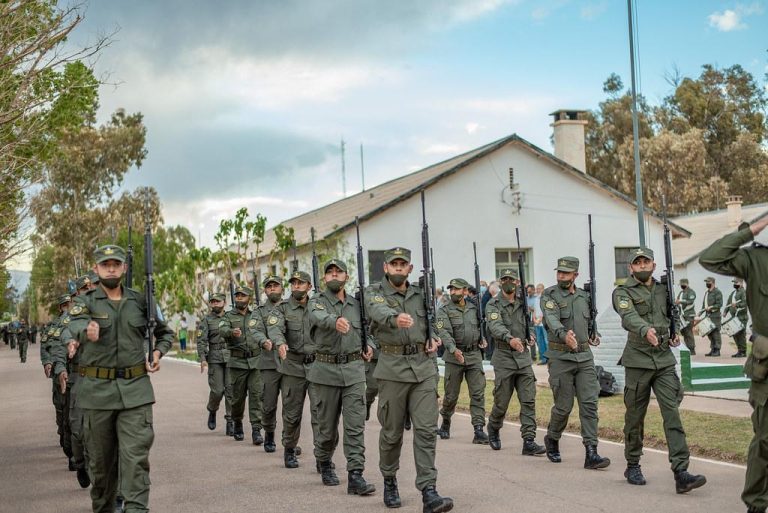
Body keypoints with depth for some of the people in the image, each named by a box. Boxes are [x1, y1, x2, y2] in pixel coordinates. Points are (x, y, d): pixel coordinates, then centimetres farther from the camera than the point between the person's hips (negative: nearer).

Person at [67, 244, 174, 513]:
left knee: (135, 455, -9)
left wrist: (158, 351, 2)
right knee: (100, 458, 10)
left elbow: (165, 332, 22)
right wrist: (86, 330, -45)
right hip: (97, 389, 0)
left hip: (135, 389, 0)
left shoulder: (140, 301, 8)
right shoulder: (85, 302, 2)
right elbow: (76, 323, -22)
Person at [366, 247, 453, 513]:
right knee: (392, 431, 6)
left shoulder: (420, 293, 13)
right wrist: (396, 319, -46)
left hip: (424, 367, 3)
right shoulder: (375, 292, 0)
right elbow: (379, 312, -24)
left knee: (426, 430, -6)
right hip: (393, 368, -3)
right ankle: (389, 481, 29)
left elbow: (434, 319, 27)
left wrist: (434, 338, 4)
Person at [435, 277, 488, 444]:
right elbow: (444, 333, -17)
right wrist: (454, 349, -33)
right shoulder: (444, 311, -3)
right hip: (454, 357, -2)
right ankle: (445, 423, 31)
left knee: (478, 393, -7)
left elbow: (481, 325, 26)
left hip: (474, 355, 3)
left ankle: (479, 430, -9)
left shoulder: (474, 308, 10)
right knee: (451, 395, 6)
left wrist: (482, 338, 6)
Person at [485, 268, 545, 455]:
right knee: (501, 402, 5)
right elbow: (495, 327, -23)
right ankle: (493, 429, 33)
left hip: (524, 357, 4)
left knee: (528, 401, -5)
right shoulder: (493, 305, -6)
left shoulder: (523, 303, 10)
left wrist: (531, 334, -1)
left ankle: (529, 442, -6)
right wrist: (510, 339, -42)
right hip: (504, 358, -4)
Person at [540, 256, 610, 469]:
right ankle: (552, 440, 29)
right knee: (563, 406, 2)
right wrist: (564, 336, -44)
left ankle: (591, 453, -7)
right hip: (561, 358, -4)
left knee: (589, 404, -6)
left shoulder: (584, 296, 12)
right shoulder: (549, 296, -5)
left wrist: (595, 334, 8)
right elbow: (552, 320, -25)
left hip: (585, 357, 4)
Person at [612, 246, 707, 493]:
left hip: (665, 361, 3)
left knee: (672, 413, -8)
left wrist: (674, 333, 8)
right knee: (635, 417, 7)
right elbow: (629, 317, -24)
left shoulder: (663, 290, 14)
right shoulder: (623, 292, -3)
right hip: (638, 361, -3)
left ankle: (681, 473, -13)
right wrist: (646, 330, -43)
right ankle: (633, 466, 25)